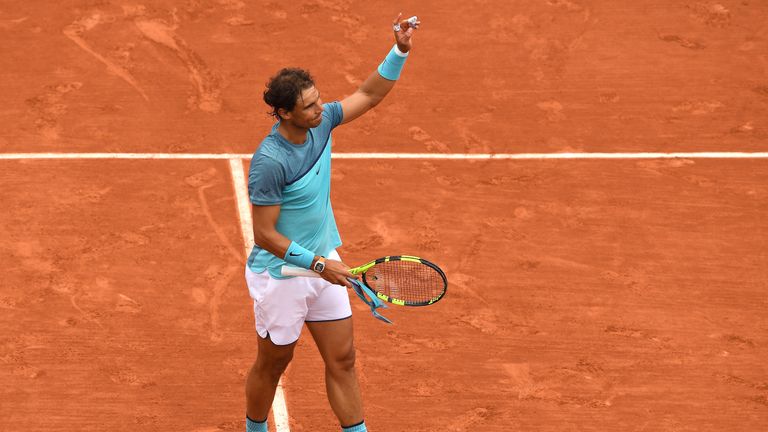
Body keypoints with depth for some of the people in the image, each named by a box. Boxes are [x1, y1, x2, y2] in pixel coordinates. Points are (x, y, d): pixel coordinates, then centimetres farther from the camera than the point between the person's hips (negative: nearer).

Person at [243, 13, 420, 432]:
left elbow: (369, 94, 8)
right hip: (281, 275, -7)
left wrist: (399, 51, -7)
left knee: (342, 359, 10)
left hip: (323, 264, 7)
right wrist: (318, 264, -25)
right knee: (273, 363, 13)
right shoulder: (270, 162, -29)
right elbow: (265, 236, -24)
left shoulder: (319, 122, -7)